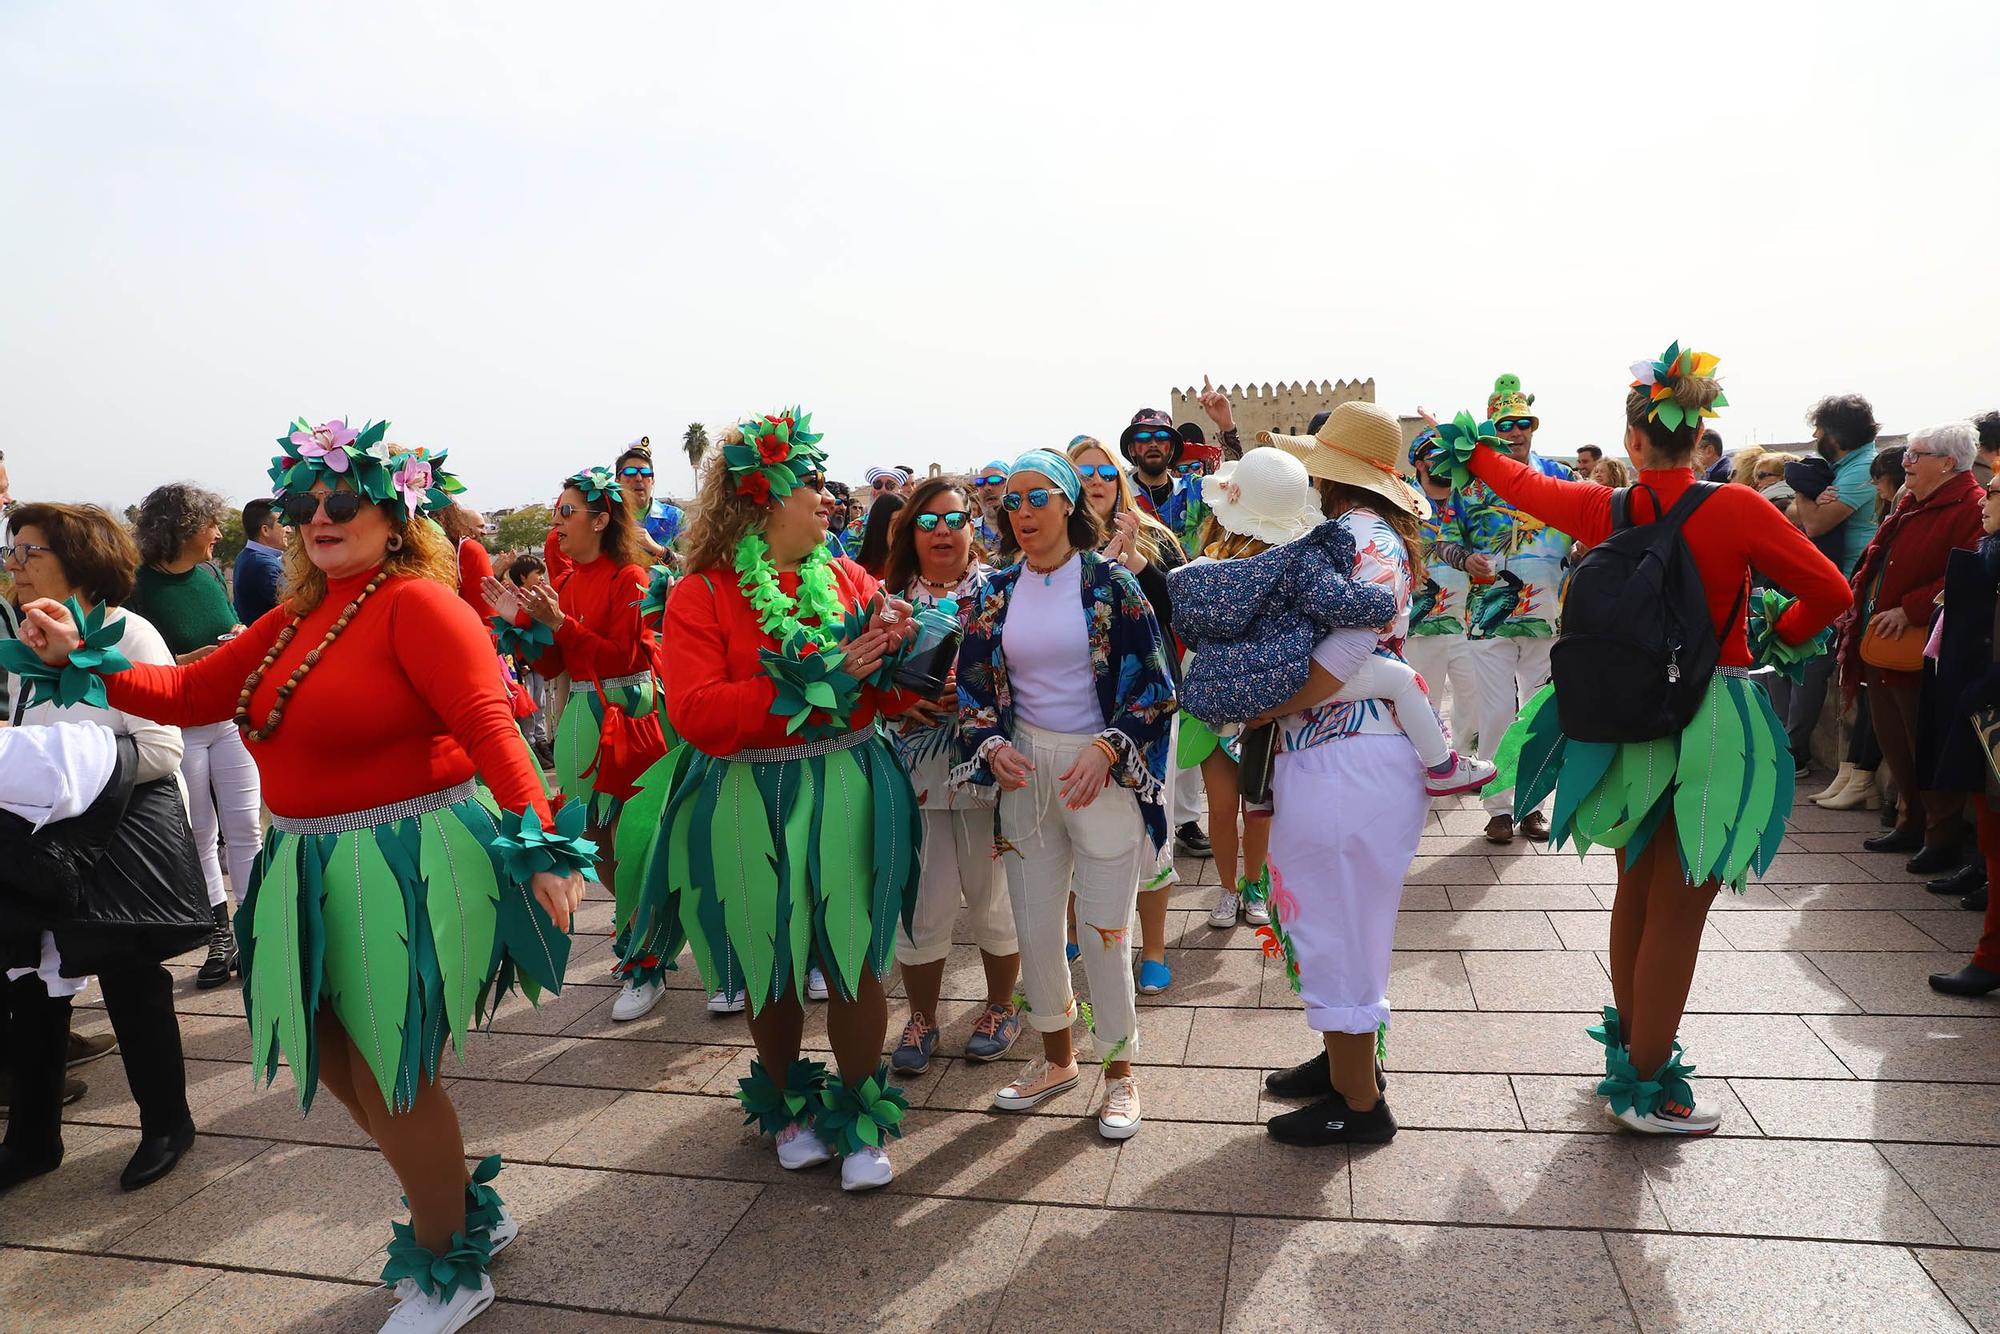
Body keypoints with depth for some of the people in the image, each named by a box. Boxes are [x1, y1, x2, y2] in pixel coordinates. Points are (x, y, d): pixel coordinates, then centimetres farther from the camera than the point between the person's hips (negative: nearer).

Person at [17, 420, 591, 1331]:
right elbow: (189, 693, 14)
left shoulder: (417, 602, -15)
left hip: (410, 866, -9)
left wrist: (540, 842, -33)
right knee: (337, 1063, 18)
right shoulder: (295, 621, 12)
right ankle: (467, 1211, 40)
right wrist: (81, 660, 3)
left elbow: (488, 723, -25)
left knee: (391, 1077, 3)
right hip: (317, 873, 9)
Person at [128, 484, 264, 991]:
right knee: (199, 836, 7)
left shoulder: (208, 573, 5)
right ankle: (220, 938, 18)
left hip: (230, 720, 4)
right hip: (177, 729, -4)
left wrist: (242, 639, -2)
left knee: (244, 830, 1)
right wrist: (187, 661, -23)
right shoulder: (138, 587, -11)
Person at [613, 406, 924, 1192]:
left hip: (846, 796, 2)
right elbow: (697, 712, -17)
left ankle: (861, 1117, 27)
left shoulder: (849, 581, 6)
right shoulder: (701, 595, -5)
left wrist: (892, 648, -16)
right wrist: (820, 680, -20)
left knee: (853, 961, 5)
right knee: (771, 967, 13)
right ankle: (789, 1106, 37)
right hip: (751, 809, -2)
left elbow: (895, 695, 7)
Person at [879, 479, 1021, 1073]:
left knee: (993, 896, 13)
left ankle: (1001, 1007, 35)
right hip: (914, 770, 2)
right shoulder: (889, 597, 5)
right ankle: (921, 1018, 30)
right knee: (920, 904, 8)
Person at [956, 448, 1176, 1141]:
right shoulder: (997, 591, 5)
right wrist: (991, 744, -10)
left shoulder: (1111, 583, -6)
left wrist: (1105, 751, -18)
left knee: (1104, 929, 0)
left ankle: (1119, 1071, 21)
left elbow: (1153, 685, -6)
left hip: (1102, 771, -4)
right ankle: (1056, 1057, 32)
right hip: (1025, 766, 4)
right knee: (1033, 922, 11)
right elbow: (973, 682, 9)